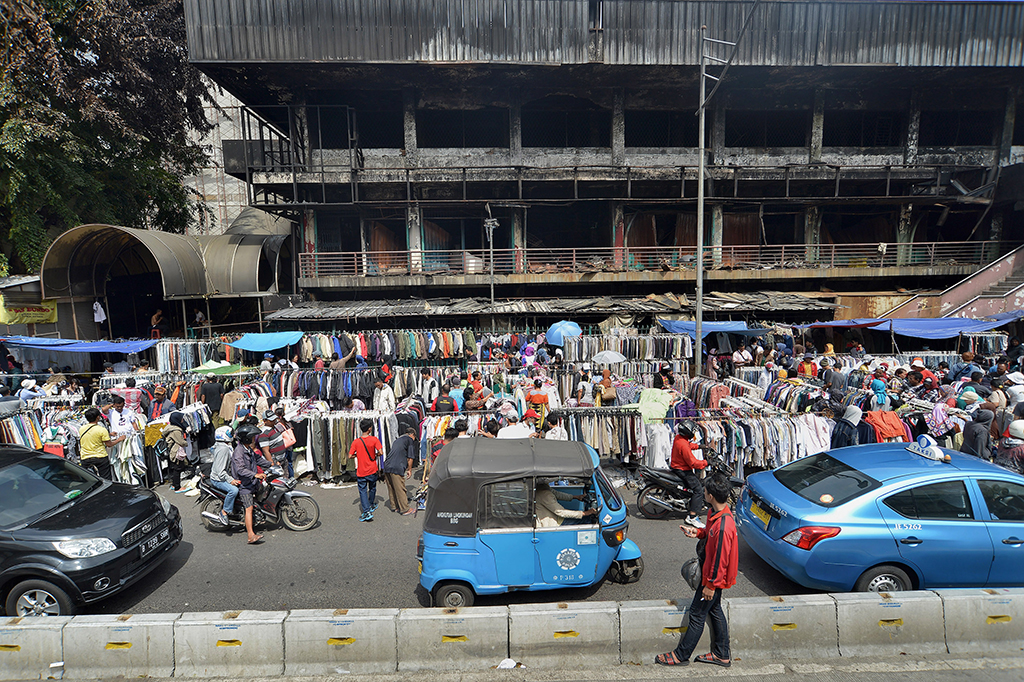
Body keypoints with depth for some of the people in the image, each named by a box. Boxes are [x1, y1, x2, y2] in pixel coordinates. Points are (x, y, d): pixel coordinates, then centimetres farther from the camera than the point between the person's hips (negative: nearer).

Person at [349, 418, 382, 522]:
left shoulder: (356, 442, -9)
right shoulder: (374, 439, -12)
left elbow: (350, 455, -8)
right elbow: (380, 452, -17)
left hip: (361, 472, -1)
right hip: (372, 470, 1)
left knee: (363, 491, 6)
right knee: (372, 488, 23)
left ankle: (367, 512, -2)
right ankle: (371, 506, 41)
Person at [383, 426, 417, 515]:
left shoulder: (398, 439, 27)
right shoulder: (410, 440, 4)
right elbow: (410, 457, -2)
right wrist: (410, 470, 9)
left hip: (387, 466, 8)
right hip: (396, 468, -8)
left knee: (391, 488, 18)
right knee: (400, 489, 0)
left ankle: (394, 506, 29)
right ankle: (405, 509, 8)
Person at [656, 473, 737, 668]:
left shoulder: (723, 525, -34)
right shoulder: (717, 513, -4)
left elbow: (720, 560, -27)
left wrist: (711, 585, -19)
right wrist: (698, 532, -3)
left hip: (713, 578, -9)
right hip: (713, 575, 9)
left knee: (697, 615, 5)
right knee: (715, 610, 22)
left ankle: (681, 655, 20)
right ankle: (721, 655, 37)